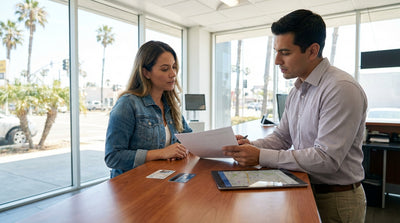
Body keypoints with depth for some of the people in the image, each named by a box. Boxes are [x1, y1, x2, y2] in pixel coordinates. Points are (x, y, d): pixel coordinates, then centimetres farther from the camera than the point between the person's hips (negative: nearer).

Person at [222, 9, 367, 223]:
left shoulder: (341, 89, -21)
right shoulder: (296, 91, 6)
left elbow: (326, 159, -26)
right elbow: (281, 137, 10)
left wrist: (260, 156, -25)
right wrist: (251, 145, -9)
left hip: (336, 200, -6)